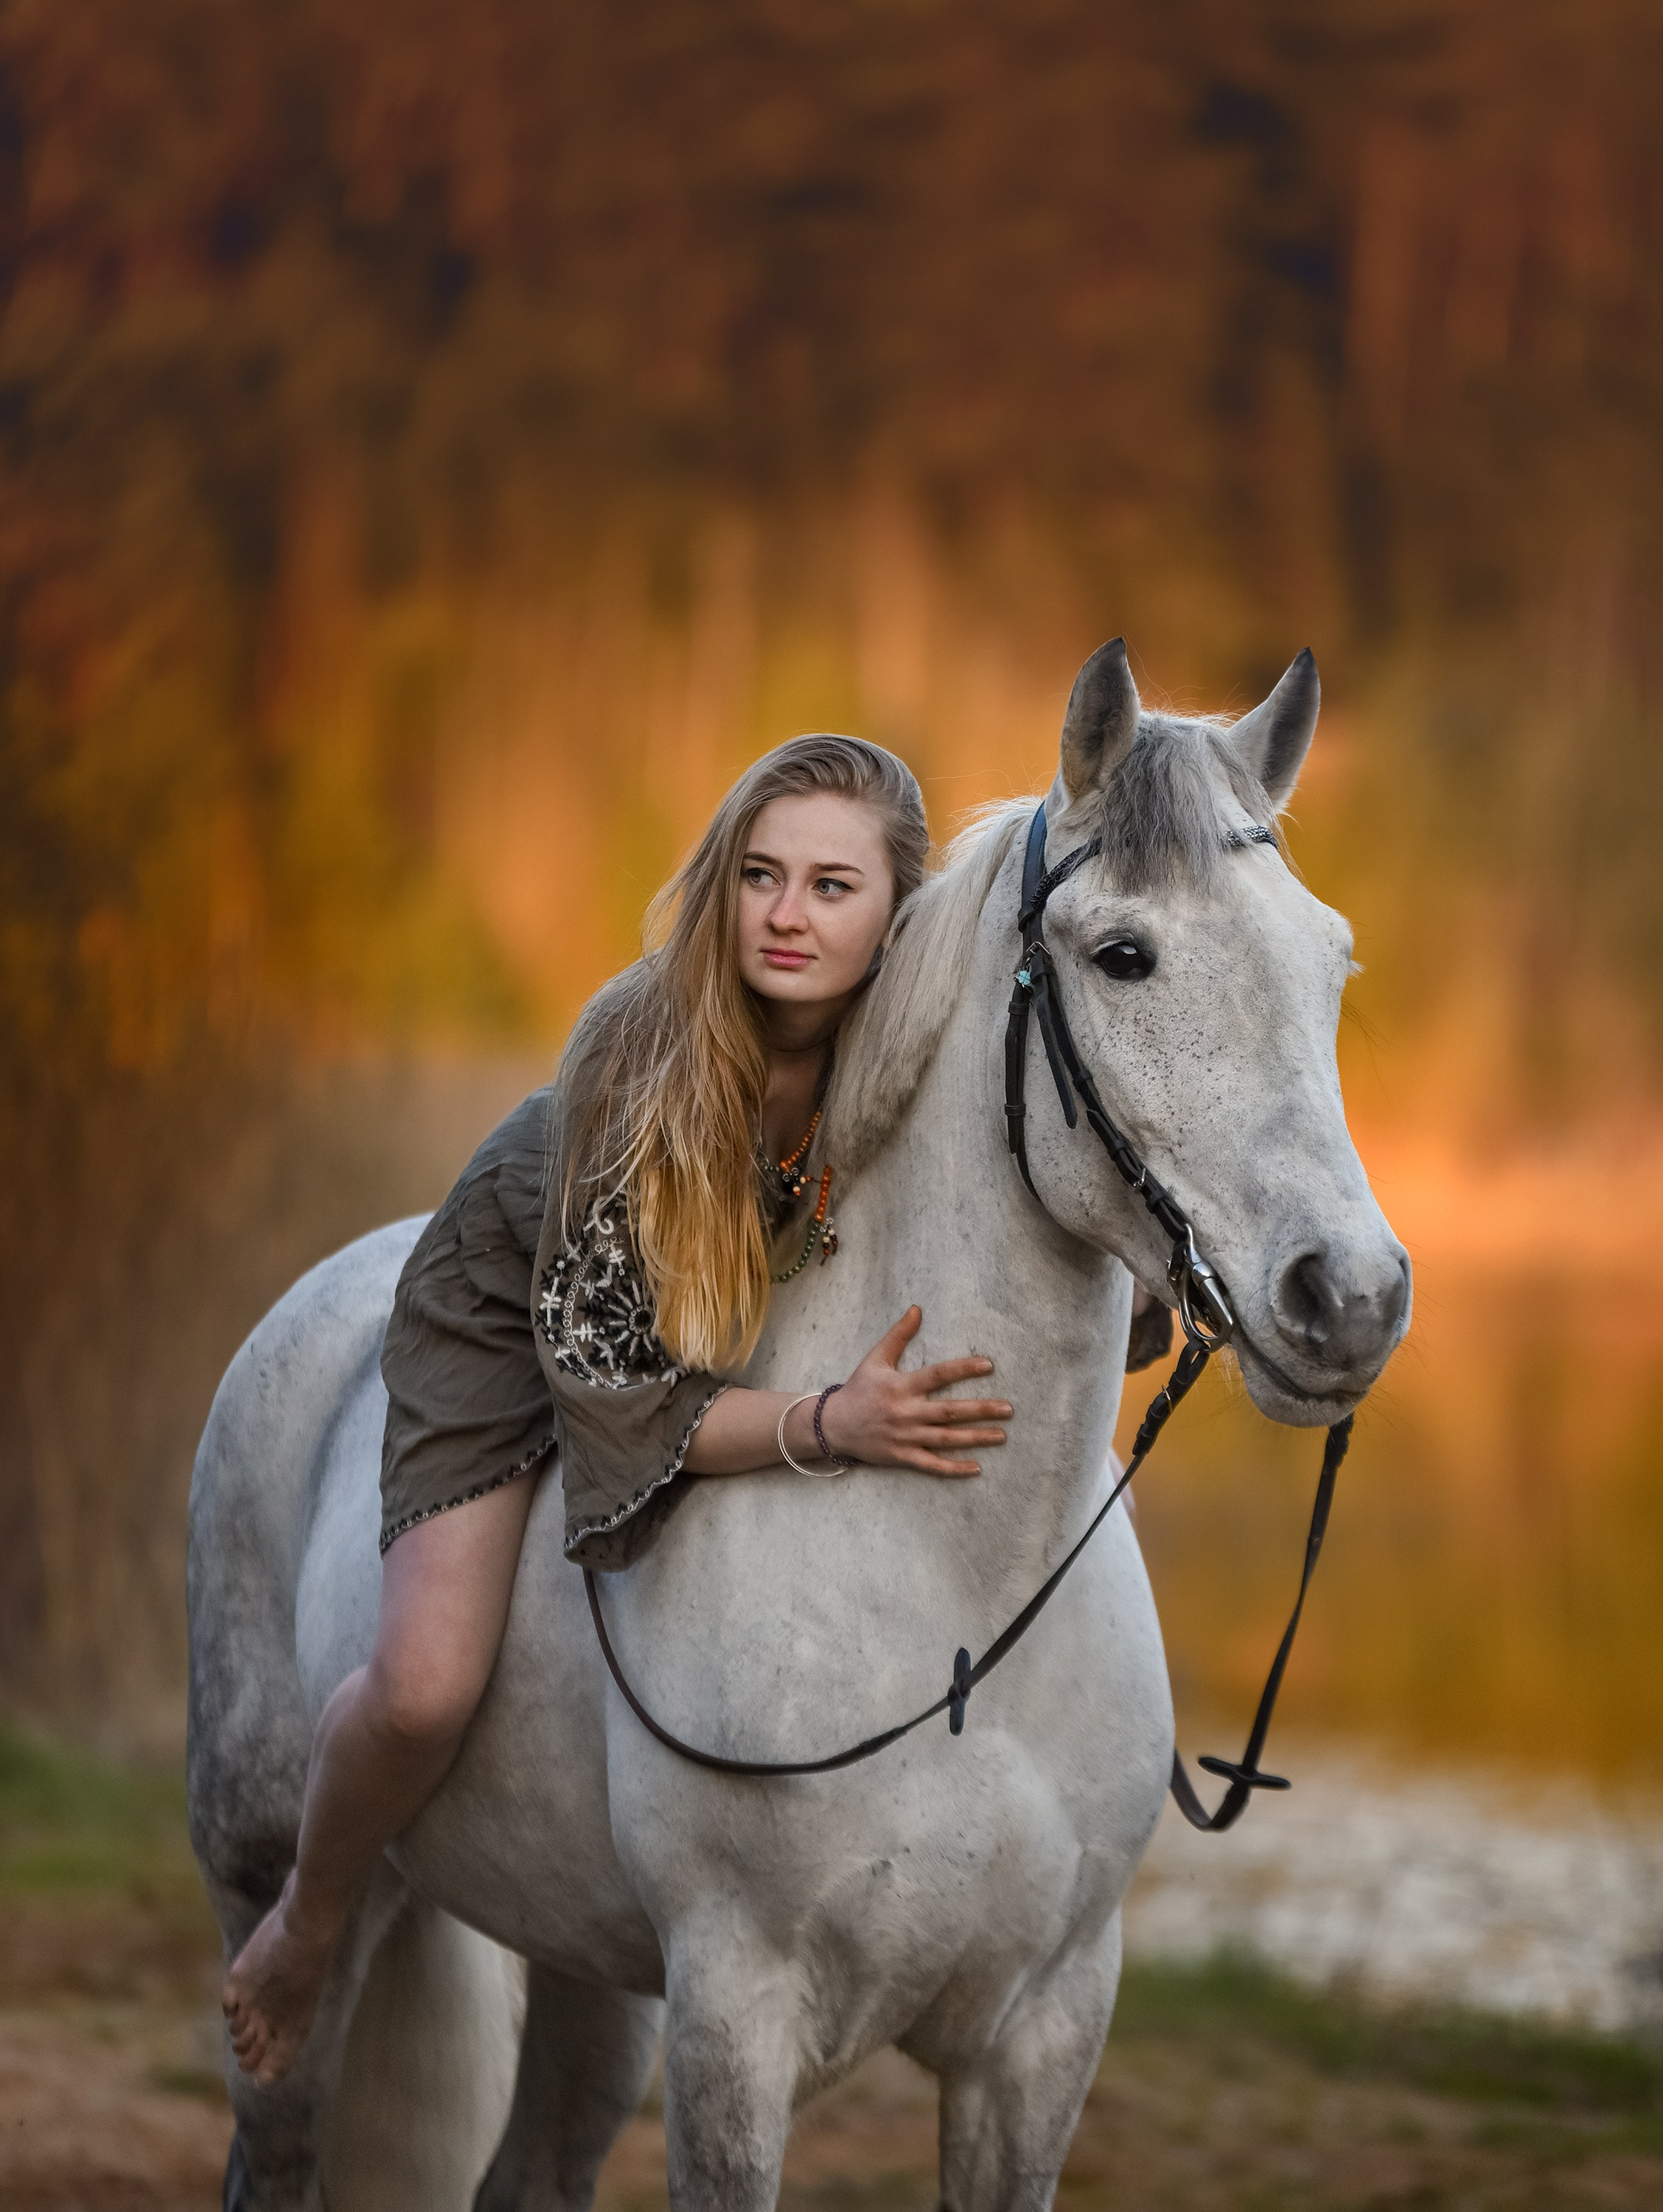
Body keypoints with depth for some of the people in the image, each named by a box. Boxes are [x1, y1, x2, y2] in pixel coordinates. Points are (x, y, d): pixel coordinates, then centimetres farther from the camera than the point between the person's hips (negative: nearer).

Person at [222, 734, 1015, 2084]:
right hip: (520, 1313, -4)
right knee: (427, 1688, -17)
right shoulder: (637, 1052, -38)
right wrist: (829, 1424, -48)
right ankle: (308, 1927, 15)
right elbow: (613, 1386, -34)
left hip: (777, 1326, 4)